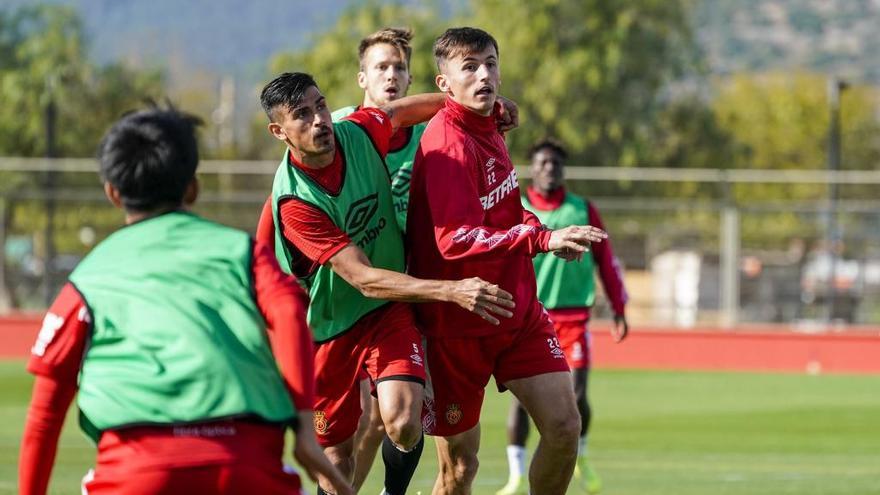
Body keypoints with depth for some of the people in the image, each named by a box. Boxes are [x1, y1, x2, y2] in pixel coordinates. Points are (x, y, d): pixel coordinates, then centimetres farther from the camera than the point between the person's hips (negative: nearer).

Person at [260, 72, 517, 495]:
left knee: (403, 422, -20)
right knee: (336, 451, 4)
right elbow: (364, 278, -29)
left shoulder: (359, 132, -12)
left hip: (389, 311, 3)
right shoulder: (293, 202, -27)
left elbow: (399, 110, 14)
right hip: (329, 326, -3)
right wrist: (451, 290, -37)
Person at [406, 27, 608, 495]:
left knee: (563, 424, -6)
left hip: (519, 311, 7)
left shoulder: (488, 127, 5)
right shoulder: (449, 143, -21)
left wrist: (533, 225, 3)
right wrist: (543, 239, -39)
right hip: (459, 325, -7)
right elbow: (456, 240, -31)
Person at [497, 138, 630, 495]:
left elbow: (606, 261, 14)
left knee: (575, 393, -6)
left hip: (573, 315, 1)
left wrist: (618, 311, 12)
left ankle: (580, 458, 22)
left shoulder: (583, 211, 9)